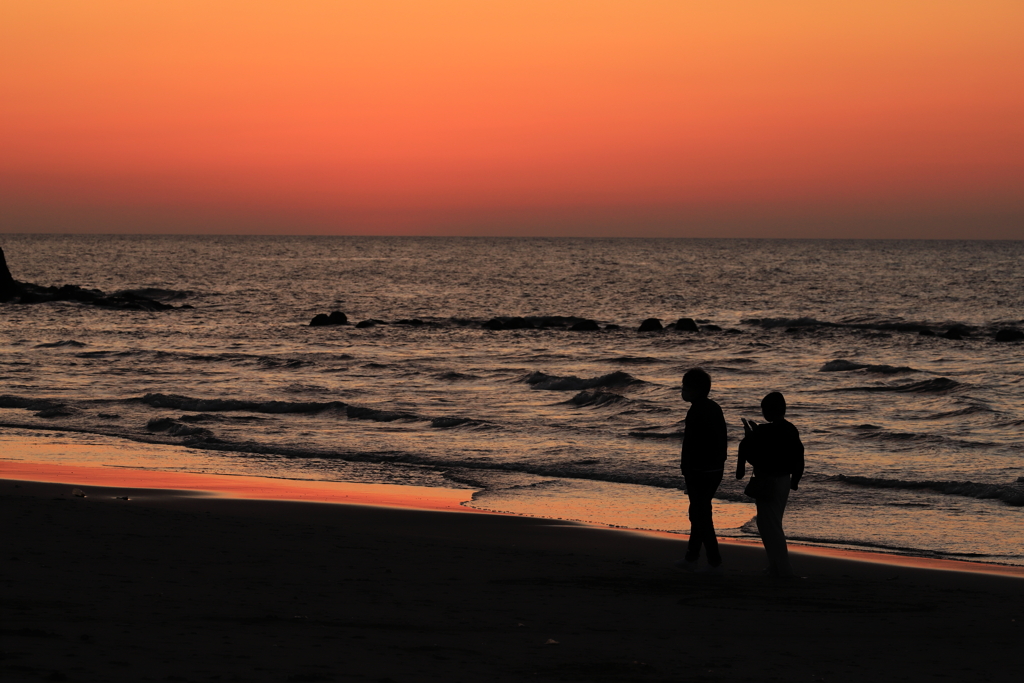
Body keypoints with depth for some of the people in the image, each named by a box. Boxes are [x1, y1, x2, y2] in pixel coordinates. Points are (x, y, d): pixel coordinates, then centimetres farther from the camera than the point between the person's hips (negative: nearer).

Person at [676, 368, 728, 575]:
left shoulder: (696, 412, -18)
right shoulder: (715, 409, 10)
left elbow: (690, 445, -20)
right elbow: (722, 439, 15)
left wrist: (686, 472, -15)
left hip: (699, 471, -9)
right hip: (716, 470, 9)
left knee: (701, 515, -2)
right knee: (699, 513, 17)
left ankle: (715, 562, -1)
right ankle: (691, 558, 24)